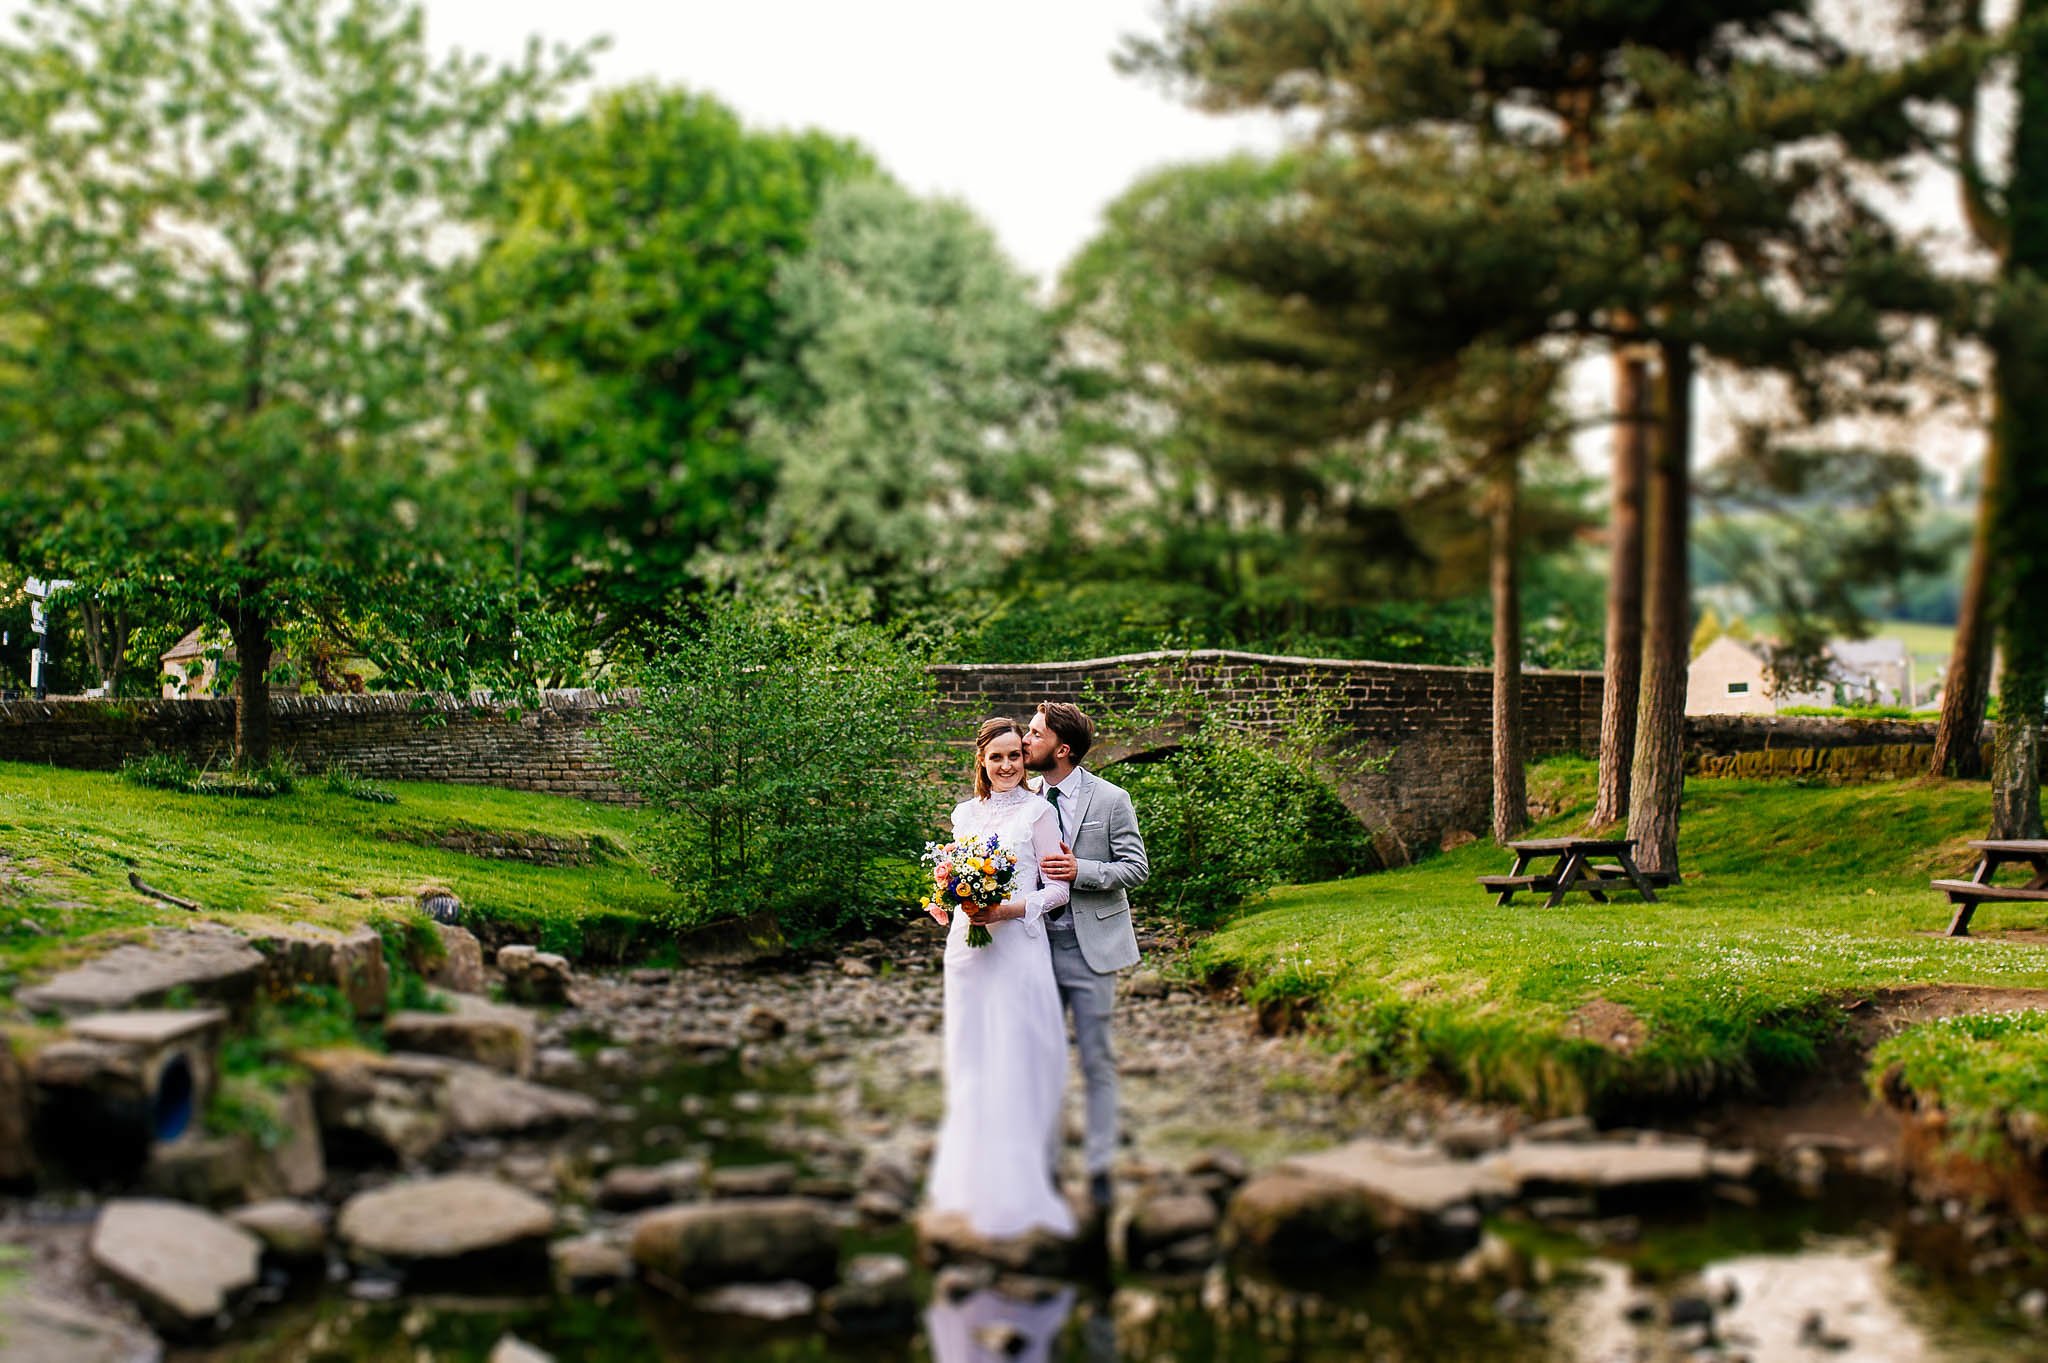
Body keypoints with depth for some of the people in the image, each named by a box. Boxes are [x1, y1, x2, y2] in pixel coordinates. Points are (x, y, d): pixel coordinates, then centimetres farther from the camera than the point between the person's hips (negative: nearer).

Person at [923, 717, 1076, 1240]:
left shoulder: (1038, 812, -3)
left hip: (1017, 947, -5)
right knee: (971, 1062, 10)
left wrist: (1008, 910, -18)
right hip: (967, 945, 5)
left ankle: (1016, 1190, 1)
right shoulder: (965, 814, 12)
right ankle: (973, 1174, 20)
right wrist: (946, 902, -1)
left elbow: (1057, 889, -4)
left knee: (1015, 1064, -5)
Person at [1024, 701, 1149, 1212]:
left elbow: (1137, 868, -6)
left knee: (1097, 1060, 2)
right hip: (1037, 944, 4)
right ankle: (1043, 1161, 18)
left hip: (1089, 947, -3)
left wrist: (1082, 871, -20)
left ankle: (1100, 1169, 10)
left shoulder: (1110, 799, -5)